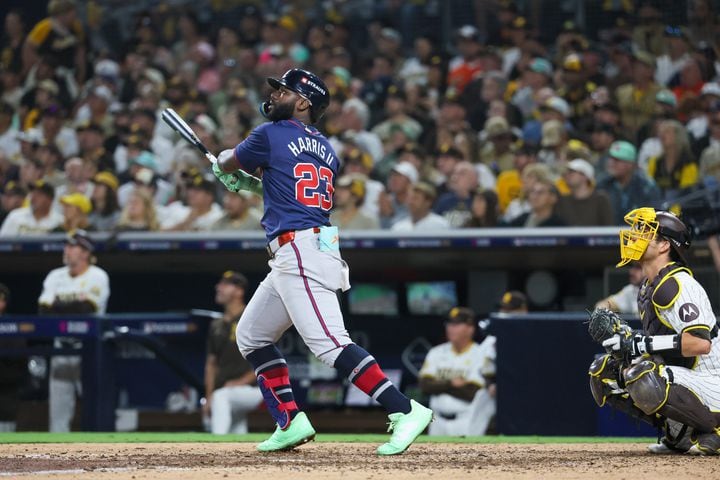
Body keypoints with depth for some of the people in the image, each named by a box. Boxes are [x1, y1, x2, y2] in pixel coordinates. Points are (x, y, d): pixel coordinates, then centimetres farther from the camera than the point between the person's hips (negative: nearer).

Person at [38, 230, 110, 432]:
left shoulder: (97, 276, -4)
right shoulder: (55, 277, 12)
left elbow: (87, 308, -18)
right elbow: (44, 309, -1)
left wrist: (58, 305, -9)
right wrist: (74, 305, -14)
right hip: (62, 348, 5)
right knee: (58, 407, 5)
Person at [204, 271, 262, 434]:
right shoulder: (217, 325, 16)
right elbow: (211, 363, 19)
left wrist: (242, 381, -17)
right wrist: (208, 398, 10)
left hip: (251, 390, -7)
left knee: (221, 396, -35)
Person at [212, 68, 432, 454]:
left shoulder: (271, 134, -3)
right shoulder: (324, 148, 18)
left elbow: (227, 164, 14)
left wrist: (224, 163, 38)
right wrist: (249, 183, 35)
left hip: (300, 252, -10)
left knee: (330, 343, -19)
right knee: (251, 336, 19)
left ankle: (404, 410, -26)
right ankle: (291, 423, 15)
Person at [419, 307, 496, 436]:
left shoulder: (481, 354, -7)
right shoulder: (437, 353, 10)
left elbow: (470, 394, -14)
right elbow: (425, 385, -1)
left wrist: (440, 385, -7)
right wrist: (451, 384, -13)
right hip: (439, 420, 5)